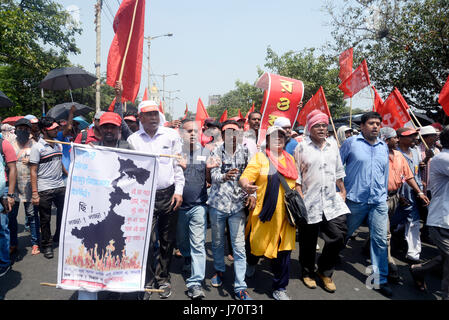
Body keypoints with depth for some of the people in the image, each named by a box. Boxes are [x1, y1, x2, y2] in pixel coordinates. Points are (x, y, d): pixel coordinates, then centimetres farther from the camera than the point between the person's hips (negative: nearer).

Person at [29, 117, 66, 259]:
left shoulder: (59, 145, 8)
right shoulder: (37, 147, -8)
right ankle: (47, 246, 23)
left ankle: (59, 238, 31)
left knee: (64, 214, 9)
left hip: (60, 186, 5)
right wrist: (34, 193, -12)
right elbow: (33, 171, -9)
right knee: (45, 219, 7)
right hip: (44, 189, -5)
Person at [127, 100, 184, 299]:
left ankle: (163, 279, 27)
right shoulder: (133, 139, 5)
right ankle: (147, 282, 15)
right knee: (147, 240, -3)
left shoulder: (171, 135, 5)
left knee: (167, 241, 9)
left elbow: (178, 164, 6)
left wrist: (179, 191, -1)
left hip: (168, 194, 1)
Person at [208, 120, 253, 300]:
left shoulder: (244, 152, 2)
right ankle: (219, 270, 42)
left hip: (238, 204, 0)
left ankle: (240, 288, 6)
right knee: (217, 242, 15)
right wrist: (225, 176, -32)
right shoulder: (216, 152, -1)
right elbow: (214, 175, -11)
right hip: (218, 202, 0)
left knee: (239, 246, -2)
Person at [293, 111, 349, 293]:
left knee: (339, 236, -2)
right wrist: (300, 198, -10)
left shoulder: (333, 147, 12)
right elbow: (296, 176, -4)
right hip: (310, 203, -4)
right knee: (308, 241, 8)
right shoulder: (301, 148, -3)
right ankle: (308, 273, 32)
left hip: (332, 201, 4)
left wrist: (343, 190, 16)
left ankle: (325, 271, 22)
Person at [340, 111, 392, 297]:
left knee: (380, 239, 3)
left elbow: (385, 173, 20)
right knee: (344, 234, 12)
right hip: (355, 199, -4)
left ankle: (380, 280, 13)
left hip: (379, 201, 4)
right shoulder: (351, 143, -3)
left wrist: (384, 195, 18)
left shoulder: (384, 147, 12)